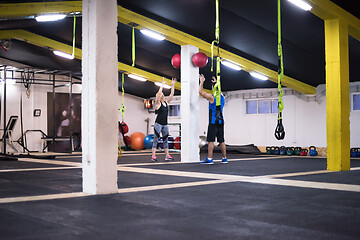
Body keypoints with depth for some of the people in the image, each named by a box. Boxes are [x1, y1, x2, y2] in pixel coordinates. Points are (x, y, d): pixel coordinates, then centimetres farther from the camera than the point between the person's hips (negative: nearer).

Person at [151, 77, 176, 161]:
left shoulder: (166, 102, 12)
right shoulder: (158, 103, -4)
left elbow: (171, 94, 9)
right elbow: (159, 93, -17)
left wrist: (172, 85, 4)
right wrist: (162, 84, -14)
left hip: (165, 124, 6)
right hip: (158, 124, -6)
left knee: (165, 140, 7)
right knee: (156, 140, -5)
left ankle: (167, 156, 9)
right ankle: (153, 156, -6)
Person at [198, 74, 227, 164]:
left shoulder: (212, 97, -10)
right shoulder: (222, 97, 9)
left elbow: (200, 91, -1)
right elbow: (219, 90, 33)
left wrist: (202, 82, 10)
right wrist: (216, 82, 39)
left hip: (213, 122, -7)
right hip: (220, 121, 7)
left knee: (211, 140, -8)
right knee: (221, 140, 10)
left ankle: (209, 159, -11)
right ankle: (224, 158, 13)